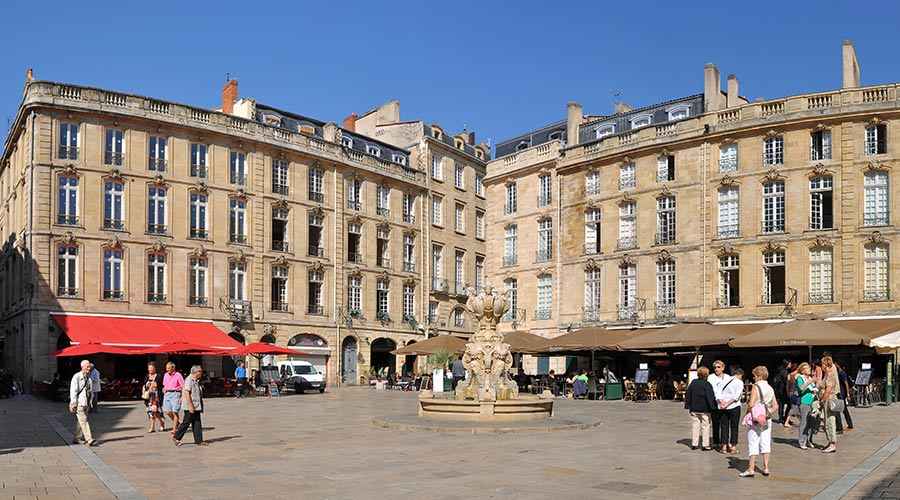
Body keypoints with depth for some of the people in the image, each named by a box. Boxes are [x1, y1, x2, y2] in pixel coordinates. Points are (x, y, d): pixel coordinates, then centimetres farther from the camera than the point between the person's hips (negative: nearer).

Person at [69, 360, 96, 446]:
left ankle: (77, 439, 21)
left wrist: (90, 403, 19)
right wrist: (74, 404, -16)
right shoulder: (76, 377, -10)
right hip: (79, 403, -8)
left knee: (81, 422, 12)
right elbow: (73, 391, -13)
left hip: (86, 404, 8)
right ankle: (89, 440, -16)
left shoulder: (89, 377, 13)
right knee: (84, 421, -11)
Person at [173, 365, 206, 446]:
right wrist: (190, 406, -24)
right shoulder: (189, 380, -14)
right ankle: (176, 437, 13)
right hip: (190, 406, -9)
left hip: (196, 406, 9)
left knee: (197, 423, 6)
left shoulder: (196, 381, 15)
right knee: (186, 422, -2)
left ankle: (199, 440, 7)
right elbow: (187, 393, -21)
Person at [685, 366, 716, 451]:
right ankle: (705, 445, 5)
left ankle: (694, 444, 11)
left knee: (695, 426, 10)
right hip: (704, 409, -4)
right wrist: (712, 407, -10)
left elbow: (688, 395, 9)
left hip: (694, 409, 4)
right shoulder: (707, 384, -11)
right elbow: (710, 397, -16)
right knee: (705, 426, 4)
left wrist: (687, 405, 14)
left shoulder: (693, 383, 5)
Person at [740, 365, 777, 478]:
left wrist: (747, 413, -4)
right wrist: (769, 414, 12)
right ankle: (766, 467, 13)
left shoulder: (756, 387, -12)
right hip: (767, 420, 6)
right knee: (765, 442, 11)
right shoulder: (770, 388, 7)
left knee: (753, 443, -1)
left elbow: (751, 404, -18)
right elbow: (775, 406, 8)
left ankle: (751, 468, -1)